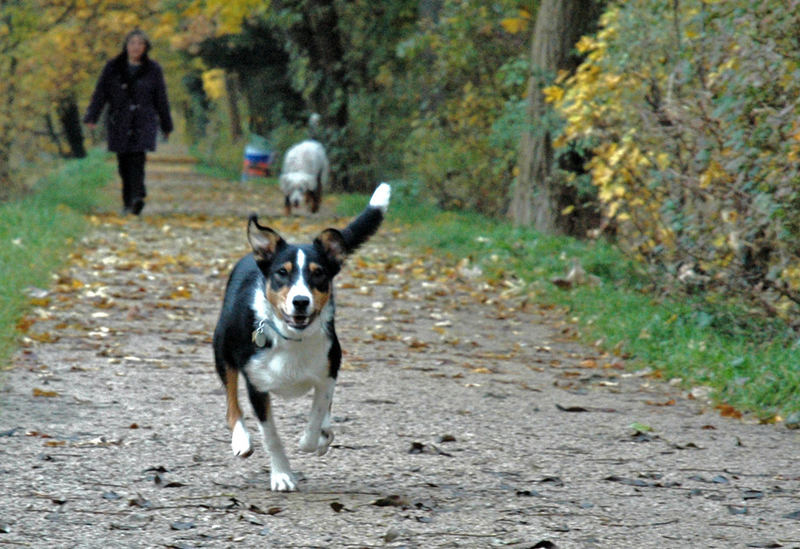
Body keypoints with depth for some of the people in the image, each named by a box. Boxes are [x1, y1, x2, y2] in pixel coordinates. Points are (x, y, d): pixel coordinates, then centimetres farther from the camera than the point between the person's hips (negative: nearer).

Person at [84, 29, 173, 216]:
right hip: (119, 122, 2)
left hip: (143, 122, -2)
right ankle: (128, 202, 16)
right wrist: (91, 118, -10)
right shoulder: (113, 67, 5)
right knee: (124, 163, 4)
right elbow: (100, 93, 1)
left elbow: (161, 100, 10)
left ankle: (137, 198, -32)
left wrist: (166, 126, 14)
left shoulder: (153, 70, 5)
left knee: (137, 158, -19)